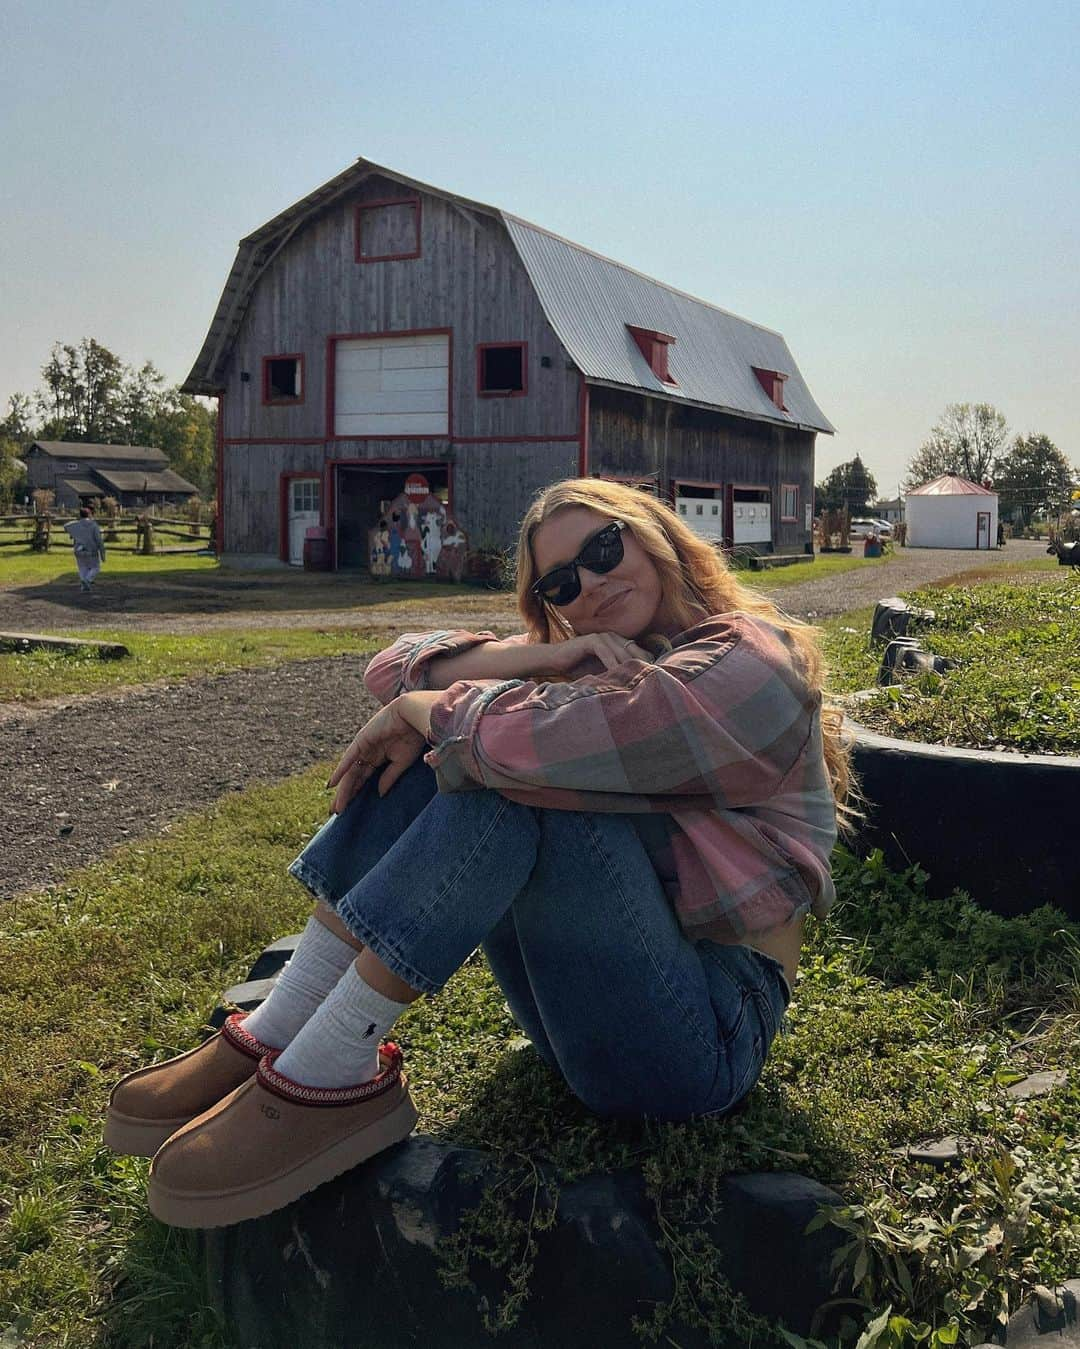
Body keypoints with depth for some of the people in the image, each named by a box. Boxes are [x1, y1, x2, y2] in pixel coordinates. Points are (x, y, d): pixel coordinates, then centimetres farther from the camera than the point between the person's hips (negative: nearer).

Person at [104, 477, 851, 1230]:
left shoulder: (752, 661, -12)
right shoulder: (583, 657, 14)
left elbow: (554, 737, -30)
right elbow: (398, 671, 5)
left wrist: (426, 709, -11)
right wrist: (541, 657, -13)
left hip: (706, 1032, -7)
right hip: (584, 987, 8)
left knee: (510, 762, -27)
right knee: (449, 733, -6)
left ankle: (330, 1073, -23)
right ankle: (282, 1029, -12)